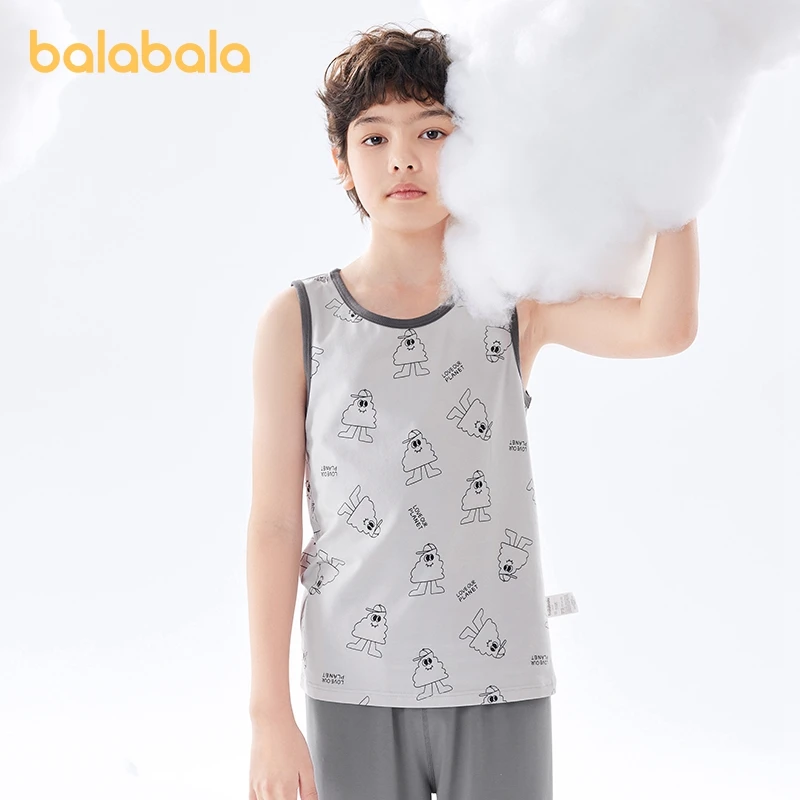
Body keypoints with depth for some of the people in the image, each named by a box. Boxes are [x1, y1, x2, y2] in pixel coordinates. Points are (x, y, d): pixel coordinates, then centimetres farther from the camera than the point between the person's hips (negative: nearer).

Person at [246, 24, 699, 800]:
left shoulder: (515, 303, 2)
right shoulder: (297, 320, -1)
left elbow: (661, 328, -18)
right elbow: (274, 523, -1)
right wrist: (269, 714, -4)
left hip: (500, 690, 1)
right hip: (354, 697, 0)